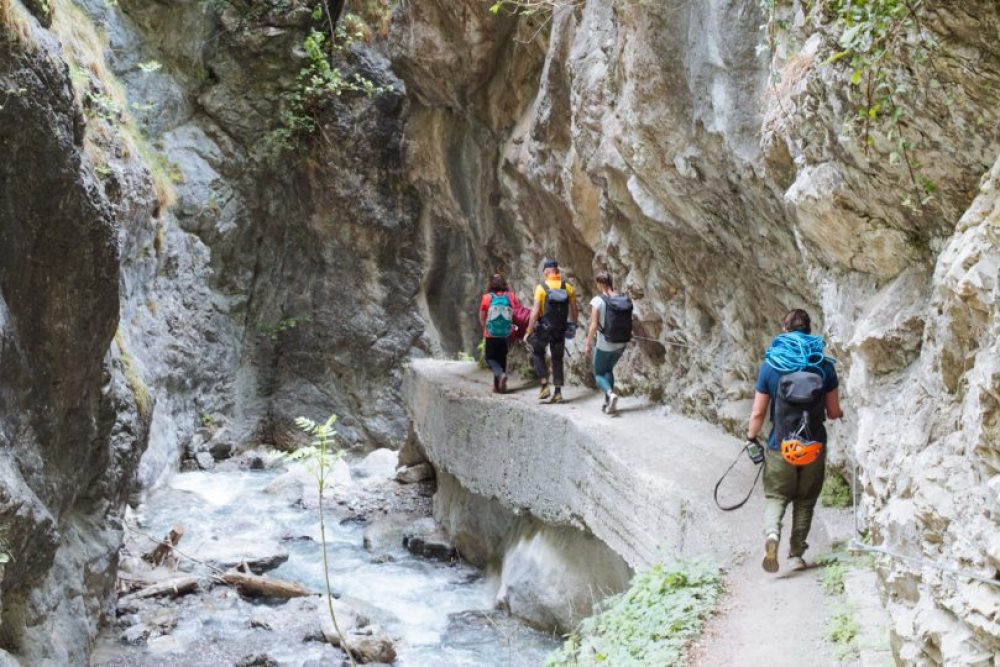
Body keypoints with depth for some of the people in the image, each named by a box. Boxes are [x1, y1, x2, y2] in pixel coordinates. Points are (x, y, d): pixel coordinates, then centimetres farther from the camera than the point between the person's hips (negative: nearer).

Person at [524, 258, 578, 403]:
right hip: (561, 330, 3)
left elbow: (535, 312, -14)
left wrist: (529, 331, -10)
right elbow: (573, 310, 2)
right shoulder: (567, 287, -1)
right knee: (557, 359, 15)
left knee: (537, 354, 17)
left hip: (544, 329, -3)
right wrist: (573, 326, 17)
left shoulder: (541, 288, -10)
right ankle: (558, 392, 12)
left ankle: (544, 385, 3)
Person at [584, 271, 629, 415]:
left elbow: (594, 325, -15)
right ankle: (608, 403, 20)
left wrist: (588, 344, -6)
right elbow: (629, 322, 4)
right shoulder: (622, 300, -2)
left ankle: (610, 393, -15)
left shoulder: (597, 301, -15)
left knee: (599, 374, 13)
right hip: (621, 344, 5)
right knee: (608, 370, 25)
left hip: (604, 345, -5)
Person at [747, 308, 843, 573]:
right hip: (814, 446, 1)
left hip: (781, 446, -1)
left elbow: (758, 413, -3)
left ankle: (771, 533, -17)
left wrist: (751, 436, 16)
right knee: (805, 500, 17)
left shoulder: (770, 366, -6)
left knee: (776, 496, 11)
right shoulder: (824, 366, -3)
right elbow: (833, 412, 3)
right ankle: (796, 555, 22)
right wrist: (838, 413, 27)